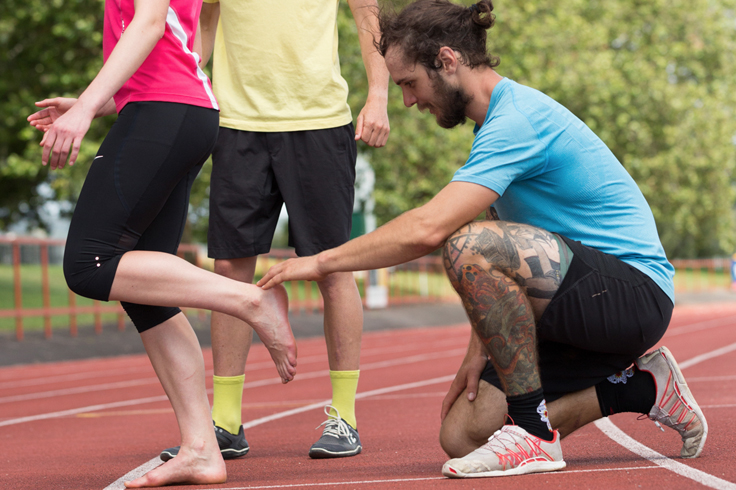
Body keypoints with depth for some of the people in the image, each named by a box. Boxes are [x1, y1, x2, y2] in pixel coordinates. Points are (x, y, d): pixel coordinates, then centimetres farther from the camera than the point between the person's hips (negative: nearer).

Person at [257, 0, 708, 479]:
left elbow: (427, 229, -28)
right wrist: (481, 349, 9)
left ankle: (534, 435, -21)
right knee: (462, 435, 0)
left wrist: (322, 261, -19)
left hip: (636, 290, -10)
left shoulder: (517, 119, -18)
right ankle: (639, 386, 11)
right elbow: (501, 277, 18)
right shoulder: (502, 119, 14)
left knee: (472, 247, -33)